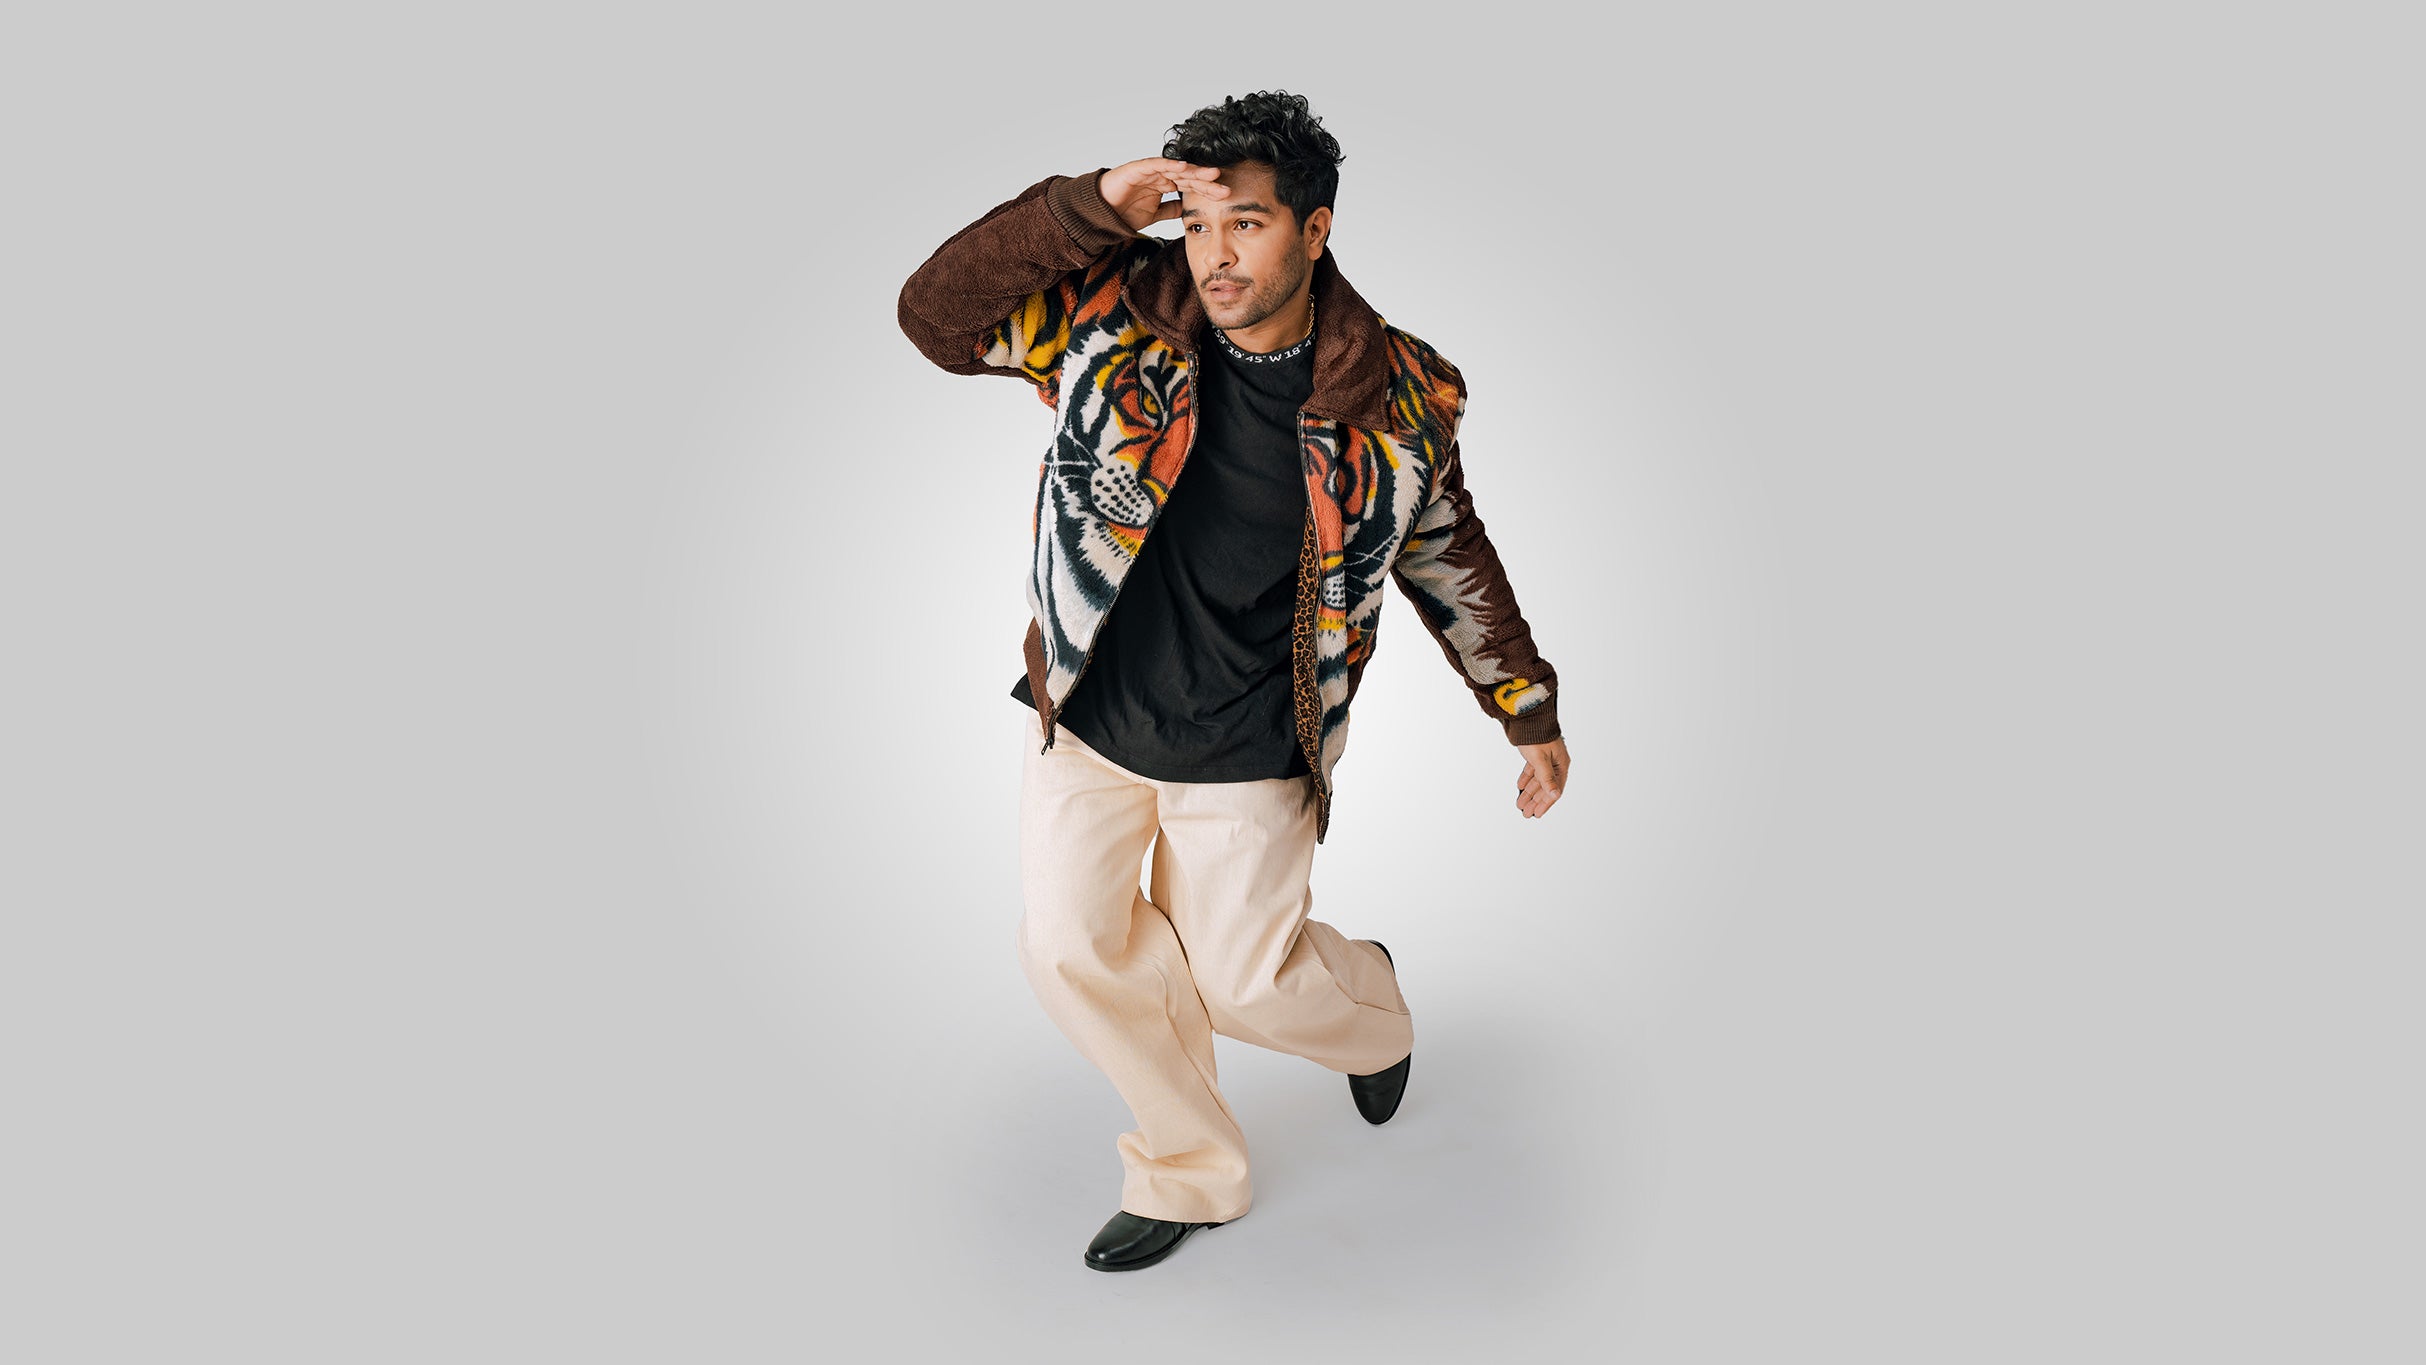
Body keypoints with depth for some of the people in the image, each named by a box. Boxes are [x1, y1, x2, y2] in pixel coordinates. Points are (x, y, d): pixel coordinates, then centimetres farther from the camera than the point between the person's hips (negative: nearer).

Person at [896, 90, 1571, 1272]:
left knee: (1243, 979, 9)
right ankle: (1190, 1175, 34)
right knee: (1071, 947, 10)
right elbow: (937, 316, -12)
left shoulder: (1395, 401, -12)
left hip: (1246, 756, -2)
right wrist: (1089, 208, -24)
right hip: (1086, 722, 3)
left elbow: (1450, 558, 3)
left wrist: (1530, 714, 9)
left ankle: (1367, 1004, 48)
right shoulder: (1123, 311, -10)